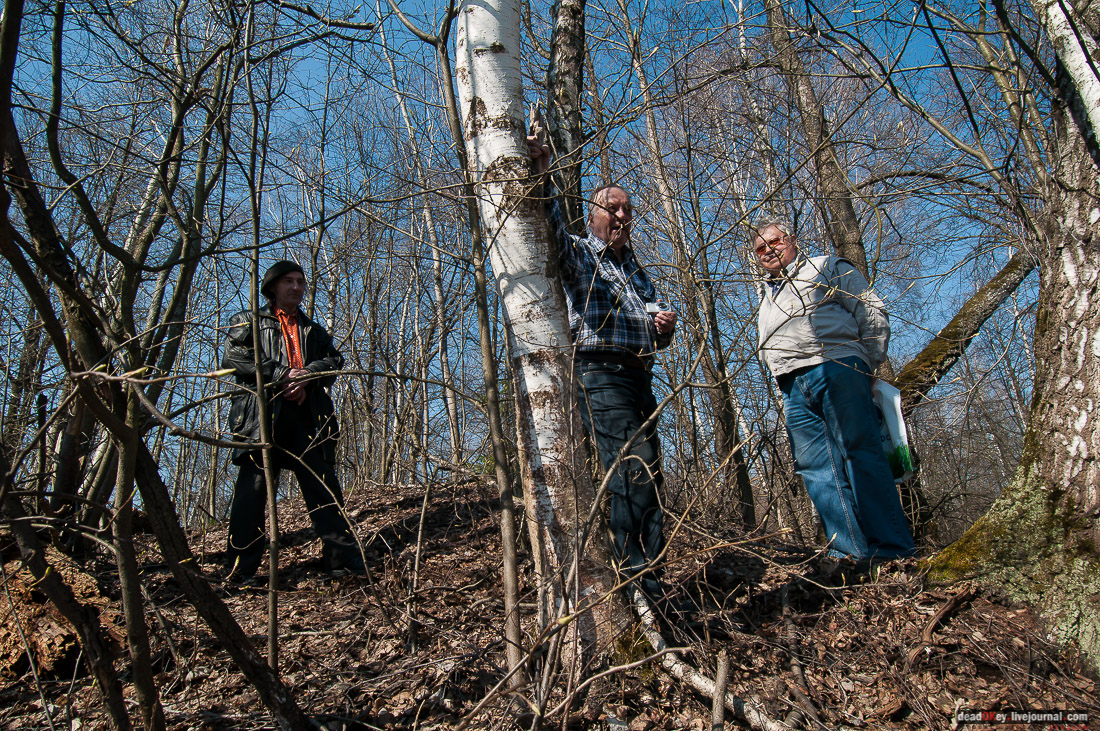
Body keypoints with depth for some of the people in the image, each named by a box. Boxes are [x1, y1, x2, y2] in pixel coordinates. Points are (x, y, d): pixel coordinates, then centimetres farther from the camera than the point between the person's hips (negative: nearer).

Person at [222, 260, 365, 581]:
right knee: (254, 484, -7)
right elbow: (233, 357, 0)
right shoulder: (248, 322, 18)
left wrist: (305, 376, -10)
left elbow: (334, 360, 11)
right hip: (261, 410, -3)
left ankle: (342, 557, -1)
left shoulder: (313, 330, 29)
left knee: (323, 481, -2)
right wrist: (282, 375, -9)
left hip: (307, 413, 3)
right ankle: (241, 570, -1)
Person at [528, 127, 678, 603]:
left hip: (638, 378, 8)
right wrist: (539, 176, -31)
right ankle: (639, 580, -14)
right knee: (633, 472, -18)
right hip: (599, 373, -8)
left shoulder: (636, 269, 28)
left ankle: (648, 577, 18)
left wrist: (664, 323, 6)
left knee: (646, 476, 9)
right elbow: (549, 228, -15)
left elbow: (655, 330, 31)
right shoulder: (577, 254, 7)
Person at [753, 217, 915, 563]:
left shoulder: (828, 268, 13)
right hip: (793, 388, 6)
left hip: (835, 369, -6)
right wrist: (786, 389, 15)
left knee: (859, 454, -13)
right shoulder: (767, 297, 31)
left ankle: (892, 549, -11)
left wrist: (868, 366, -2)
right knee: (816, 467, -1)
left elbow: (873, 315, 5)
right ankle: (848, 551, 0)